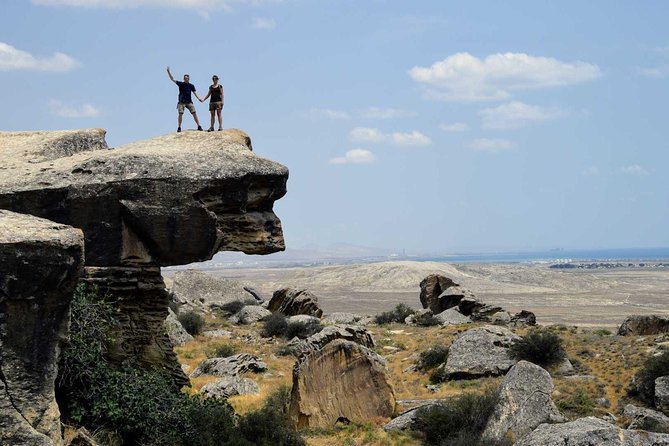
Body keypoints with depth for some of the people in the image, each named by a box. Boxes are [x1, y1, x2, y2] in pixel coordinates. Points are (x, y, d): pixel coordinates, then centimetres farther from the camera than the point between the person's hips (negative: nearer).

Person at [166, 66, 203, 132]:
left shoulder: (191, 86, 5)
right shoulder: (180, 84, 2)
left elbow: (195, 93, 1)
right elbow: (172, 79, 0)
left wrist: (199, 98, -17)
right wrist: (168, 72, -10)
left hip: (189, 102, 1)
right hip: (181, 102, -1)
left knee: (194, 113, -6)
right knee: (180, 114, -10)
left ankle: (199, 126, -3)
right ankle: (179, 127, -1)